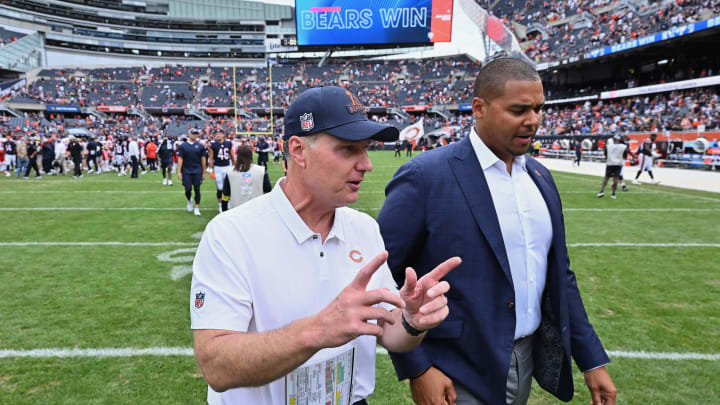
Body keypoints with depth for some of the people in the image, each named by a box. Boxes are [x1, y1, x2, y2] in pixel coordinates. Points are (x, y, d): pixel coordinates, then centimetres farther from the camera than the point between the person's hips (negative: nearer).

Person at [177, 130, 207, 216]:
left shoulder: (200, 146, 5)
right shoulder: (183, 146, 3)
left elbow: (203, 160, 7)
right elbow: (180, 159, 1)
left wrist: (204, 173, 5)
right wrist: (179, 172, -6)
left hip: (197, 171, 1)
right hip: (186, 171, -1)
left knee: (197, 189, -1)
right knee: (188, 189, -3)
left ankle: (197, 208, 6)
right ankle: (189, 200, 29)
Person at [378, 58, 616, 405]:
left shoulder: (539, 176, 5)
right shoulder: (425, 176, -17)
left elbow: (559, 274, 11)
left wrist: (592, 361, 10)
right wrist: (416, 369, -16)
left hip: (528, 361, 7)